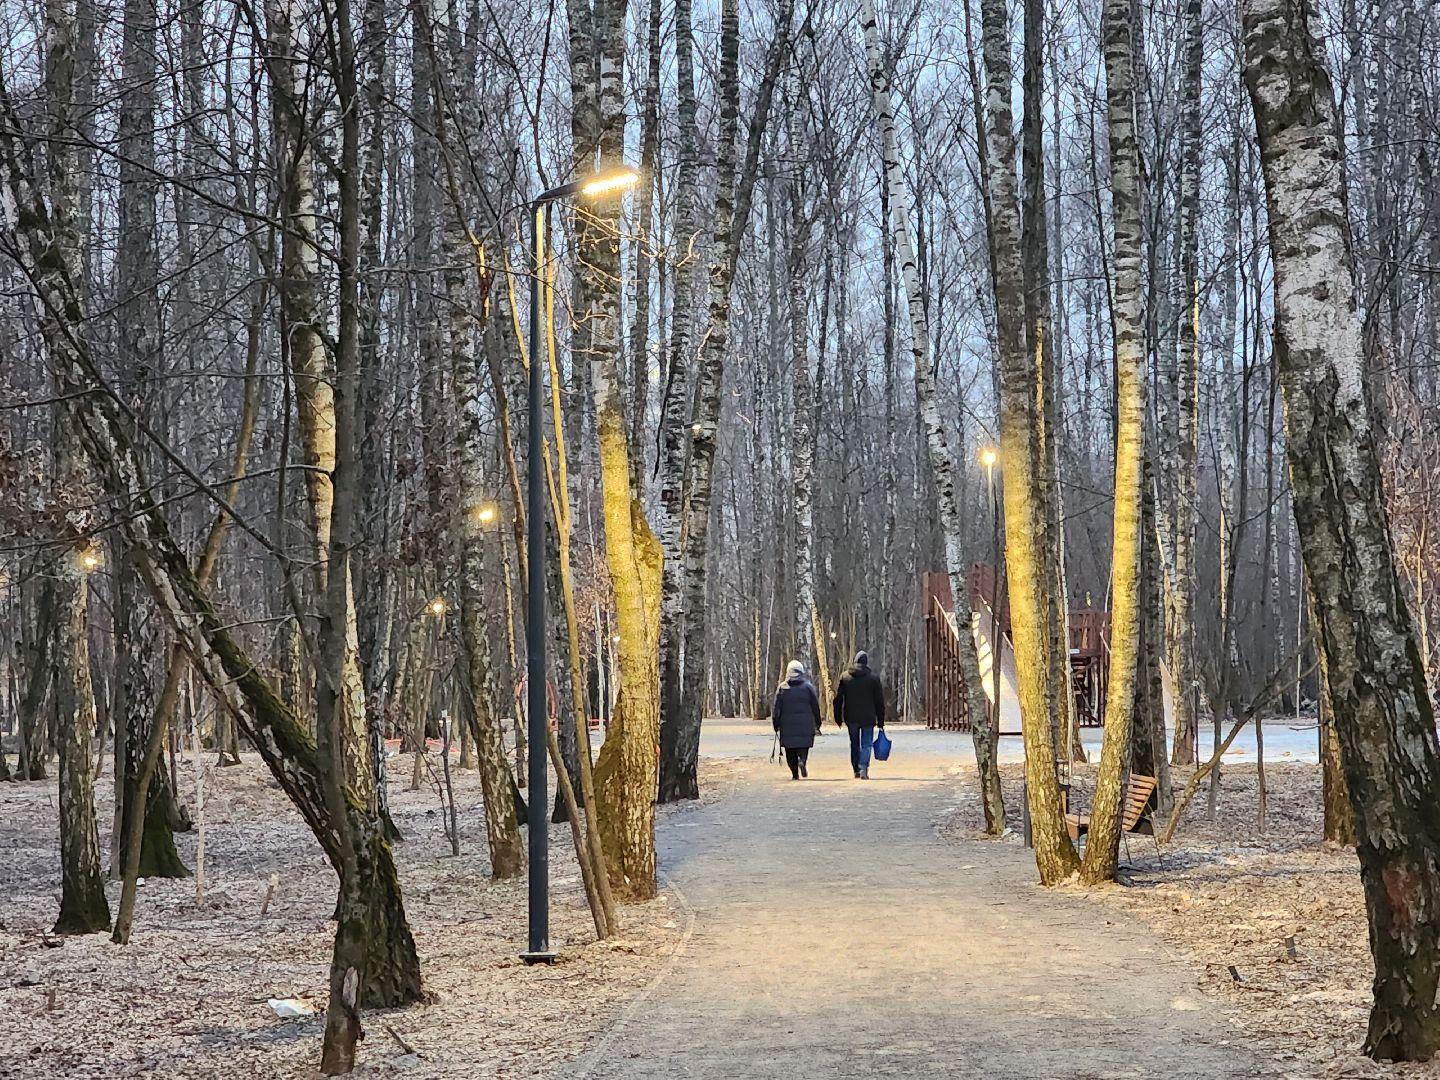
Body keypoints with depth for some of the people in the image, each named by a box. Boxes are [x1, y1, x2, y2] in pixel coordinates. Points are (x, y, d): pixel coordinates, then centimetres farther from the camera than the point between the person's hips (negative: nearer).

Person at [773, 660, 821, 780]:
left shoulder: (782, 688, 1)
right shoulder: (807, 687, 1)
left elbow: (777, 708, 1)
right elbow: (816, 707, 4)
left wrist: (776, 725, 7)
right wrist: (817, 724, 12)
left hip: (787, 724, 0)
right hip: (805, 724, 0)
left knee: (790, 750, 7)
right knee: (803, 745, 5)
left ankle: (795, 773, 4)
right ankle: (802, 760, -25)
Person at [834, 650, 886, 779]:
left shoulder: (844, 677, 2)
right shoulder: (874, 678, -3)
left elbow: (838, 699, 4)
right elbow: (880, 701, -1)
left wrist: (838, 718, 11)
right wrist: (881, 720, 5)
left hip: (851, 718, 2)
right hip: (868, 718, -2)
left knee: (854, 744, 15)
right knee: (866, 744, 2)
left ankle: (856, 770, 18)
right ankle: (863, 768, -14)